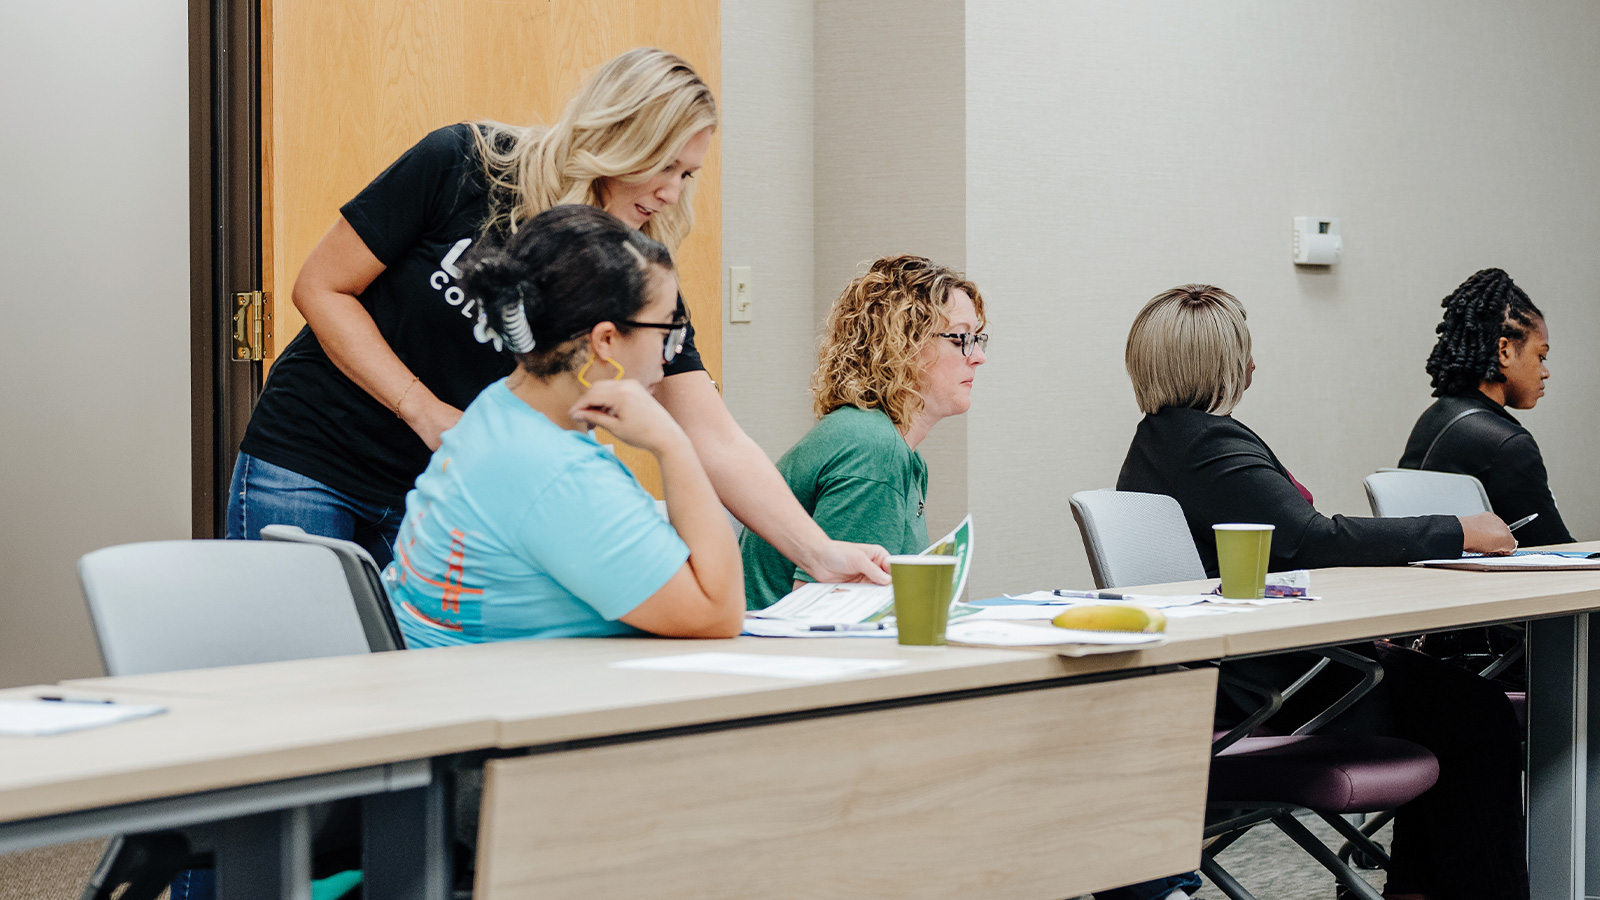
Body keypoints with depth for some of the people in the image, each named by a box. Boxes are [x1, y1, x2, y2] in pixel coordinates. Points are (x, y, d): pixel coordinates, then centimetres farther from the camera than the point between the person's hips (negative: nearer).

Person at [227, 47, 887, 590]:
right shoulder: (459, 166, -17)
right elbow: (322, 288, -10)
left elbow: (716, 443, -12)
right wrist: (427, 412, -19)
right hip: (307, 465, -3)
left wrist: (822, 554, -23)